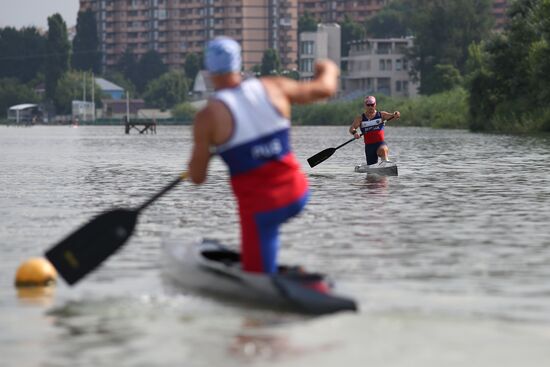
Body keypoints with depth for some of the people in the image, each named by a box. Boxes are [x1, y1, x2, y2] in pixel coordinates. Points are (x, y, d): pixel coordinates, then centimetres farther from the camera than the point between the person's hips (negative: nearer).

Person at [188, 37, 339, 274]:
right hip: (297, 195, 5)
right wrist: (329, 70, 38)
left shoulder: (208, 116, -11)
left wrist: (201, 150, 15)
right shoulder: (272, 88, 0)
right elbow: (325, 89, 14)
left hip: (259, 208, -5)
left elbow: (197, 177, -7)